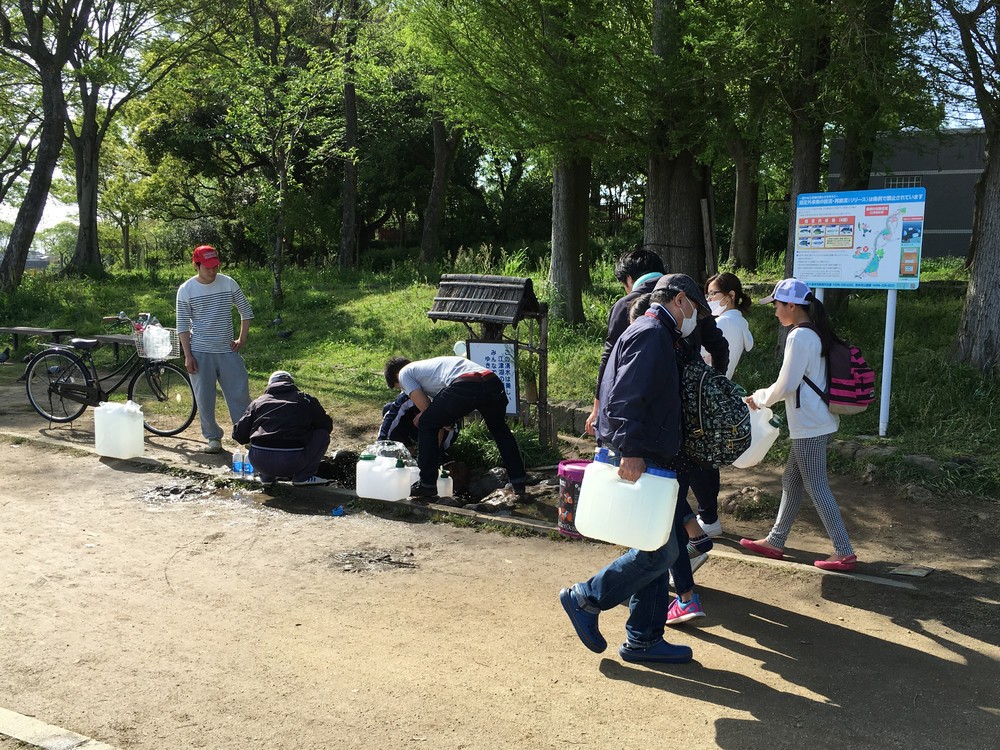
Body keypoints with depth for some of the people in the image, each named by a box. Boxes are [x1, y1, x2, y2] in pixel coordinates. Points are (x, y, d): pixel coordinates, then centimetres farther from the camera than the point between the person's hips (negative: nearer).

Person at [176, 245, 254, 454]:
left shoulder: (228, 283, 0)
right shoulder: (186, 290, -3)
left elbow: (246, 311, 10)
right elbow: (183, 326, -1)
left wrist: (242, 339, 2)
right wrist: (187, 355, -7)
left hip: (228, 351, 1)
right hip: (200, 353, -1)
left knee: (239, 394, 0)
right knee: (204, 398, 3)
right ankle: (213, 438, 17)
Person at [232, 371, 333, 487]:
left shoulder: (258, 402, 17)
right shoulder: (306, 399, 13)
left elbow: (238, 434, 14)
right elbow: (327, 424, 19)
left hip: (259, 463, 4)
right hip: (292, 463, -3)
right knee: (322, 434, 17)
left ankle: (266, 477, 19)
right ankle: (303, 476, 8)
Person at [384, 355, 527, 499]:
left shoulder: (404, 373, 22)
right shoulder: (427, 365, 43)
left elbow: (425, 408, 11)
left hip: (464, 388, -7)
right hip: (493, 382, 8)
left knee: (426, 424, 17)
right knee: (500, 430, 33)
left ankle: (427, 485, 22)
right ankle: (518, 484, 32)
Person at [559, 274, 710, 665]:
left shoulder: (653, 334, 22)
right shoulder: (651, 333, -12)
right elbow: (625, 398, -24)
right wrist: (631, 451, -29)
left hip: (645, 461, 11)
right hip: (638, 463, -11)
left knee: (656, 549, 13)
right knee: (659, 551, -7)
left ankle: (644, 640, 21)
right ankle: (585, 599, 6)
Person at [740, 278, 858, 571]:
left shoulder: (799, 337, -18)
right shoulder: (817, 334, 12)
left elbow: (785, 386, -18)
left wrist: (758, 398, -1)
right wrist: (766, 397, 17)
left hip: (809, 427, -10)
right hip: (818, 422, 10)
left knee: (817, 488, -2)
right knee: (791, 480, 17)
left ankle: (844, 553, 4)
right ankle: (775, 541, 27)